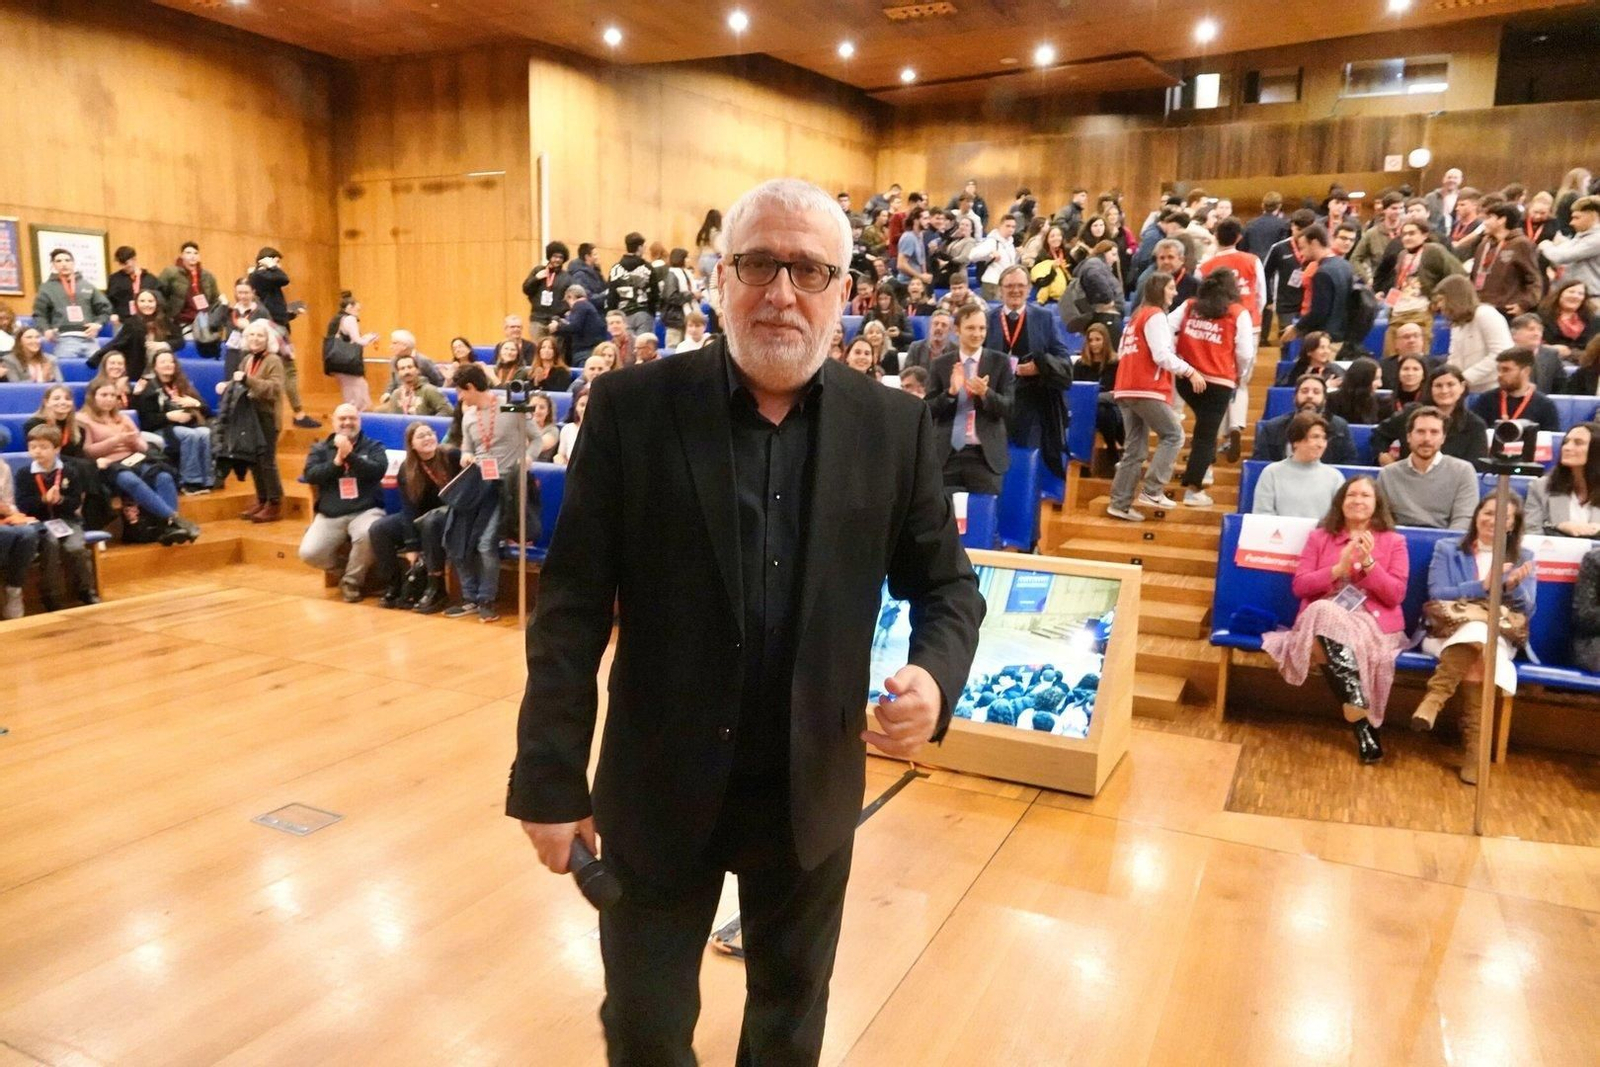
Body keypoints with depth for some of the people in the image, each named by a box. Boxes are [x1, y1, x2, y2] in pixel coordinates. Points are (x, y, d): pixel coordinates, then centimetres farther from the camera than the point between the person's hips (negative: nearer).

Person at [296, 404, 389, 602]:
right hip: (329, 515, 2)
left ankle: (352, 580, -9)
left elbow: (378, 471, -11)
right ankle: (346, 568, 12)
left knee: (367, 535, -37)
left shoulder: (373, 446, 9)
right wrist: (337, 462, -13)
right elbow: (311, 475, -2)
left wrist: (350, 455, -18)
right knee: (309, 553, -19)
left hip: (365, 511, -2)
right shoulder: (320, 448, 14)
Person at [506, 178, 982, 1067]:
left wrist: (936, 674, -19)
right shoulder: (633, 408, -10)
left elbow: (946, 582, 3)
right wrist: (552, 779, -9)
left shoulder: (896, 426, -5)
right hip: (660, 788, -1)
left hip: (813, 791, 2)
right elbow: (573, 607, -9)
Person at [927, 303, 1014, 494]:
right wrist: (951, 392, -15)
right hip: (947, 453, 1)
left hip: (986, 454, -1)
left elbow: (1009, 409, -1)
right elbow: (928, 410, 2)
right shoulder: (940, 364, 7)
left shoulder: (1000, 362, 3)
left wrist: (985, 393, -20)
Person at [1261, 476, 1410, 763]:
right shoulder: (1319, 537, 18)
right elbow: (1300, 586, 6)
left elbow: (1395, 596, 2)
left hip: (1375, 624, -1)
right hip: (1322, 617, 2)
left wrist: (1368, 562, -9)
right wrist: (1338, 568, -7)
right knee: (1322, 611, -39)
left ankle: (1355, 715, -33)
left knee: (1329, 633, -38)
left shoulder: (1394, 542, 14)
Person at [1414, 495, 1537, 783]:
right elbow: (1436, 596, -2)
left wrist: (1513, 587, -14)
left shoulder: (1523, 558, 17)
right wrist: (1482, 586, -15)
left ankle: (1434, 698, -46)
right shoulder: (1446, 549, 13)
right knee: (1478, 650, -37)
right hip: (1448, 632, -1)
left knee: (1479, 638, -38)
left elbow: (1526, 612, 7)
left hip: (1499, 639, 1)